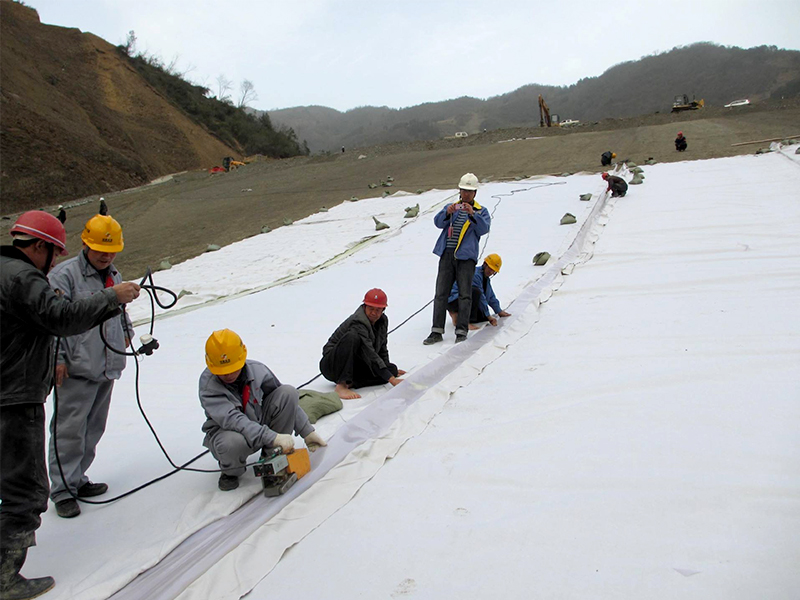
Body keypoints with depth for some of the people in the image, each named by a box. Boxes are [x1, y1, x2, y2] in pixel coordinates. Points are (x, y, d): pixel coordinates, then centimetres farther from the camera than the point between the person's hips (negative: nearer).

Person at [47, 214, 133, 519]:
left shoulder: (114, 276, 14)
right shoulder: (65, 274, -9)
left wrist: (126, 331, 18)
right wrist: (57, 357, -16)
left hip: (108, 368, 8)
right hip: (77, 369, -7)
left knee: (93, 429, 14)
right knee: (70, 430, -4)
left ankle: (76, 479, 27)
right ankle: (62, 489, 6)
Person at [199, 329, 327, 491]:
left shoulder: (257, 370, -14)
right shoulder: (208, 384, -25)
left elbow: (287, 401, -1)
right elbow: (232, 419, -37)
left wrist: (307, 431, -4)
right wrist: (272, 437, -47)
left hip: (258, 422, 4)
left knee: (288, 392, -18)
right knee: (233, 443, -42)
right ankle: (230, 471, -1)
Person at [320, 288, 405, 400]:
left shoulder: (383, 321, 2)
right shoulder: (358, 322, -25)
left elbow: (382, 347, 17)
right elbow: (370, 355, -33)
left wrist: (391, 369, 17)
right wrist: (392, 379, -38)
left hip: (355, 364, 8)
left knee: (392, 369, -11)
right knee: (352, 336, -36)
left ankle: (350, 382, -17)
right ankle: (341, 385, -39)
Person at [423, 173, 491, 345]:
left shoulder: (481, 211, 12)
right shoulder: (451, 207, 19)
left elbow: (484, 228, -8)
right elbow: (438, 222, 0)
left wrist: (472, 214, -24)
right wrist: (447, 213, -20)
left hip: (466, 256, -2)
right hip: (447, 255, 2)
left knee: (465, 294, -4)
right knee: (441, 293, -2)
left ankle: (461, 331, -1)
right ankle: (437, 331, -1)